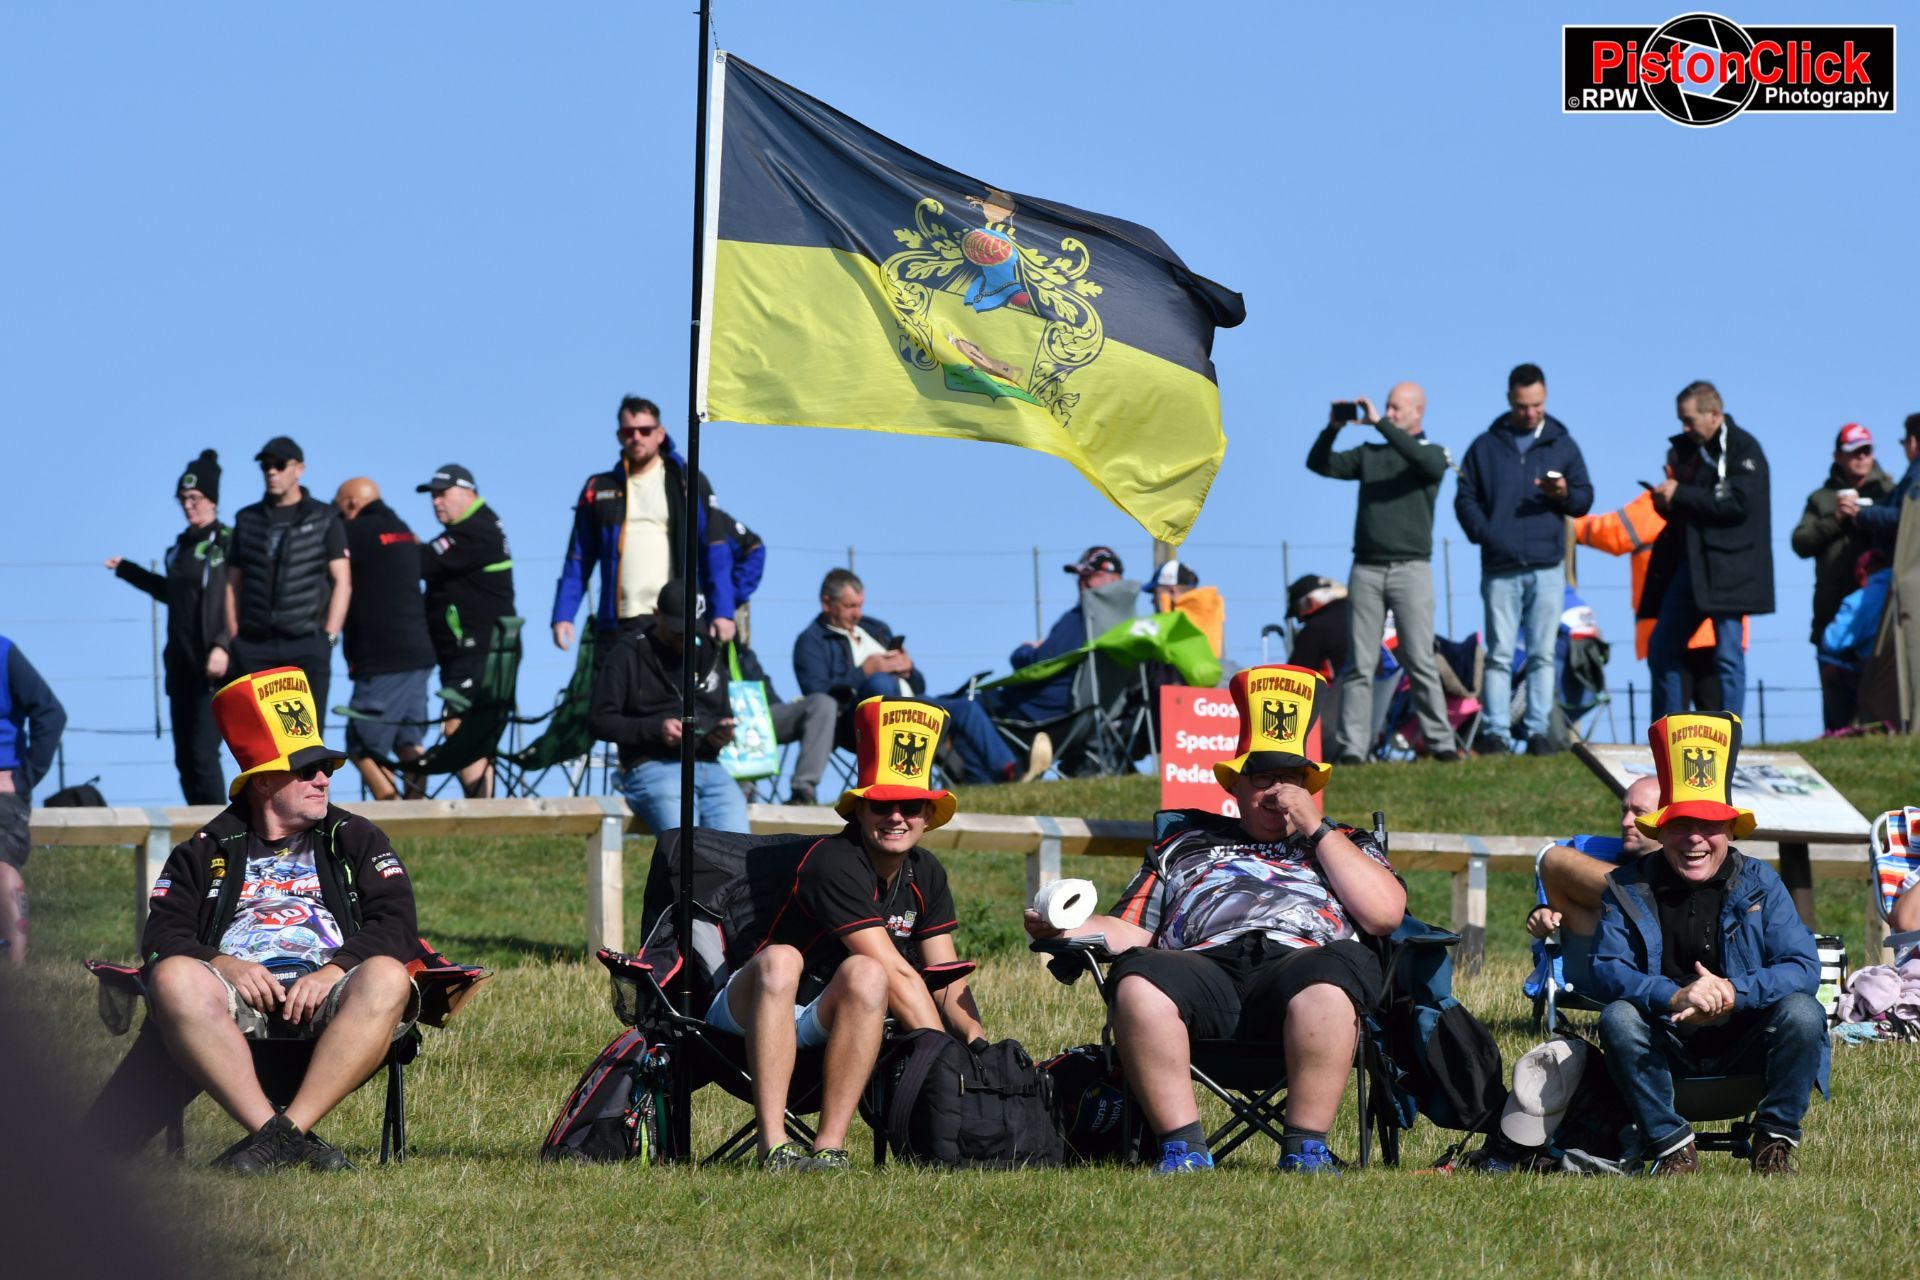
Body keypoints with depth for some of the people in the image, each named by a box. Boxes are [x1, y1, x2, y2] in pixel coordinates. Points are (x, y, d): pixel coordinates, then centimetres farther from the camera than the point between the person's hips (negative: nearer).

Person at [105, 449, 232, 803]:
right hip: (182, 665, 8)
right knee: (185, 759, 7)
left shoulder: (227, 544, -8)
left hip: (214, 667, -8)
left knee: (203, 754, -15)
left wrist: (223, 645, -25)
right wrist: (127, 571, 33)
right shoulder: (181, 546, 15)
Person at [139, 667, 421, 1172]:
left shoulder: (356, 841, 24)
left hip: (328, 990, 0)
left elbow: (396, 927, 8)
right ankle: (283, 1139, -41)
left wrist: (334, 972, -12)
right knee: (173, 979, -34)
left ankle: (285, 1134, -40)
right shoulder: (204, 853, 25)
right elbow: (163, 935, 10)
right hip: (239, 991, 0)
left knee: (386, 979, -34)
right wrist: (224, 965, -12)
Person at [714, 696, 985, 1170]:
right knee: (781, 958, -38)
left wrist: (976, 1040, -16)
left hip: (830, 1025, 5)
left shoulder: (925, 876, 6)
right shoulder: (835, 863, -20)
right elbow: (897, 974, -24)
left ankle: (830, 1146, -36)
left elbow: (947, 979, 3)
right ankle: (774, 1145, -47)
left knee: (863, 974, -29)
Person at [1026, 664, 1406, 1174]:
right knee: (1137, 978, -34)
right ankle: (1183, 1148, -35)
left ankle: (1306, 1150, -35)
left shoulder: (1343, 846, 31)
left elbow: (1385, 914, 9)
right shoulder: (1185, 844, 34)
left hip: (1294, 964, -1)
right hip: (1203, 970, 1)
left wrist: (1314, 830, 12)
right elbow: (1128, 933, 24)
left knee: (1341, 966, -38)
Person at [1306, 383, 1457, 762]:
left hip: (1411, 569, -3)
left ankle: (1440, 741, -4)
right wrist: (1333, 428, -8)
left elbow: (1426, 462, -17)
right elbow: (1319, 464, 9)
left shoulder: (1432, 454, 7)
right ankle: (1351, 746, -5)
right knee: (1359, 664, -2)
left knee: (1419, 661, -7)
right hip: (1367, 570, 3)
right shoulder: (1369, 454, 17)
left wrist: (1380, 424, -19)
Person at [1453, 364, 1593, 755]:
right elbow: (1465, 499, 7)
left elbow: (1585, 499, 11)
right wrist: (1484, 534, -10)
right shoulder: (1485, 447, 11)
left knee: (1542, 655, 1)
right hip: (1500, 569, -1)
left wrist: (1565, 495, -12)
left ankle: (1537, 731, 3)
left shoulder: (1562, 445, 12)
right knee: (1499, 655, -3)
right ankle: (1496, 732, -4)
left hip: (1546, 568, 1)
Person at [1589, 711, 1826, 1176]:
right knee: (1618, 1018, -29)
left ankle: (1776, 1140, -9)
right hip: (1667, 1050, 0)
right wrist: (1674, 998, -30)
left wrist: (1732, 993, -25)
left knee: (1802, 1012, -27)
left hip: (1743, 1048, 0)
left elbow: (1804, 967, -7)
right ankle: (1671, 1145, -18)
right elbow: (1607, 970, -11)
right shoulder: (1628, 889, 2)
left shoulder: (1758, 883, 3)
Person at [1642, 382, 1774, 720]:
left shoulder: (1743, 449, -7)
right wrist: (1667, 503, 1)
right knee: (1662, 648, 8)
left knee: (1728, 653, -7)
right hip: (1688, 562, 8)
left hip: (1727, 566, -8)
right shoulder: (1688, 448, 16)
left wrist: (1680, 495, -16)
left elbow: (1739, 504, -19)